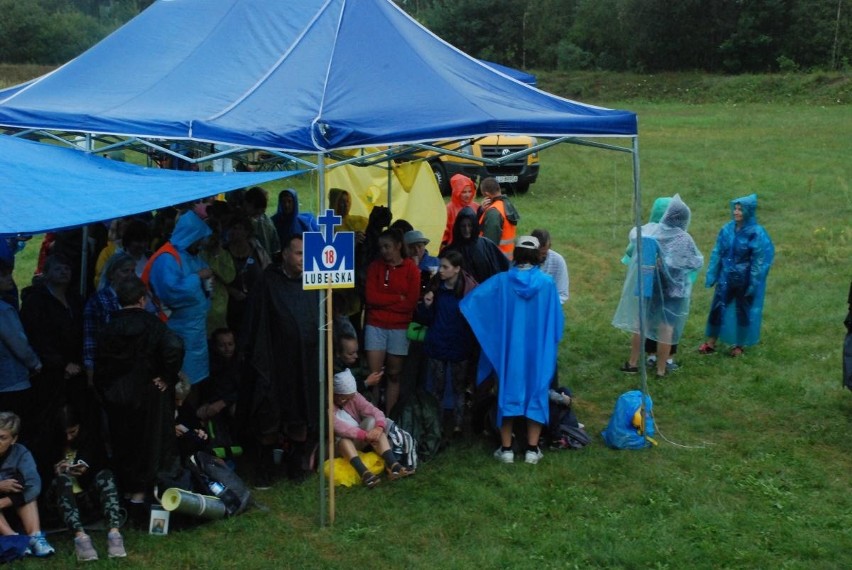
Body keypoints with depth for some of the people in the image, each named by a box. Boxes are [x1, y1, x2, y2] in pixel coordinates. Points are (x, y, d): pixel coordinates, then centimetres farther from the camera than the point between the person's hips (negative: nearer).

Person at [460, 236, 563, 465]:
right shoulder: (547, 283, -9)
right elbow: (556, 320, -1)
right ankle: (532, 449, 11)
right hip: (538, 351, 0)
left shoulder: (501, 281, -9)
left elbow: (470, 302, -10)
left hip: (510, 349, 0)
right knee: (536, 392, 10)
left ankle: (506, 449, 12)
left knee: (509, 391, 10)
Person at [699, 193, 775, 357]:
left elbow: (760, 261, -14)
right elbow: (717, 253, 4)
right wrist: (711, 275, 3)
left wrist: (753, 283, -15)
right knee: (718, 307, 9)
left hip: (745, 280, -4)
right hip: (726, 277, 5)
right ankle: (711, 343, 21)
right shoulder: (727, 229, -2)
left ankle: (740, 345, 25)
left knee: (743, 311, 10)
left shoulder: (757, 233, -16)